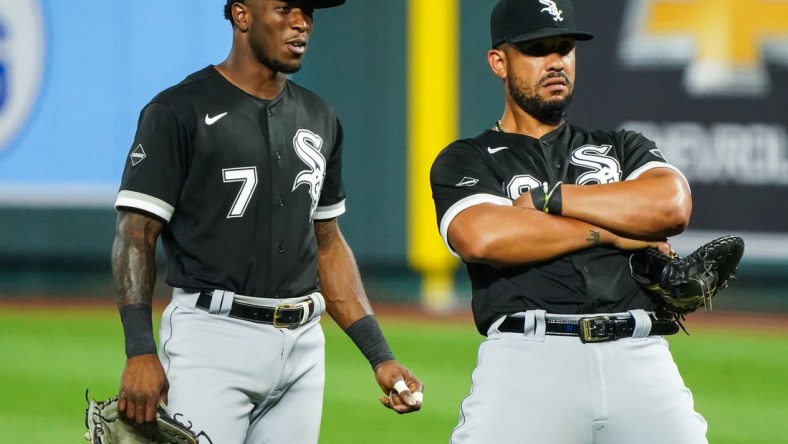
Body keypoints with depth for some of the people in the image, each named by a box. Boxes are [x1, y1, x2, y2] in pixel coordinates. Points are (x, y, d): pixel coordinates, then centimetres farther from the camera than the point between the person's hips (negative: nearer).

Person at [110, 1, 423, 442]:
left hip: (302, 348, 6)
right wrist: (140, 352, -19)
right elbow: (136, 236, -8)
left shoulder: (319, 119, 15)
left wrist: (380, 356, 13)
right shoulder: (179, 111, -4)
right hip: (211, 340, -6)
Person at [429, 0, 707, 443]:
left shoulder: (622, 147, 24)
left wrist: (546, 199, 2)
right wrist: (613, 232, 0)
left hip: (638, 359, 2)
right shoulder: (465, 161, 15)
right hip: (527, 357, -2)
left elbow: (671, 206, 3)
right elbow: (482, 238, -7)